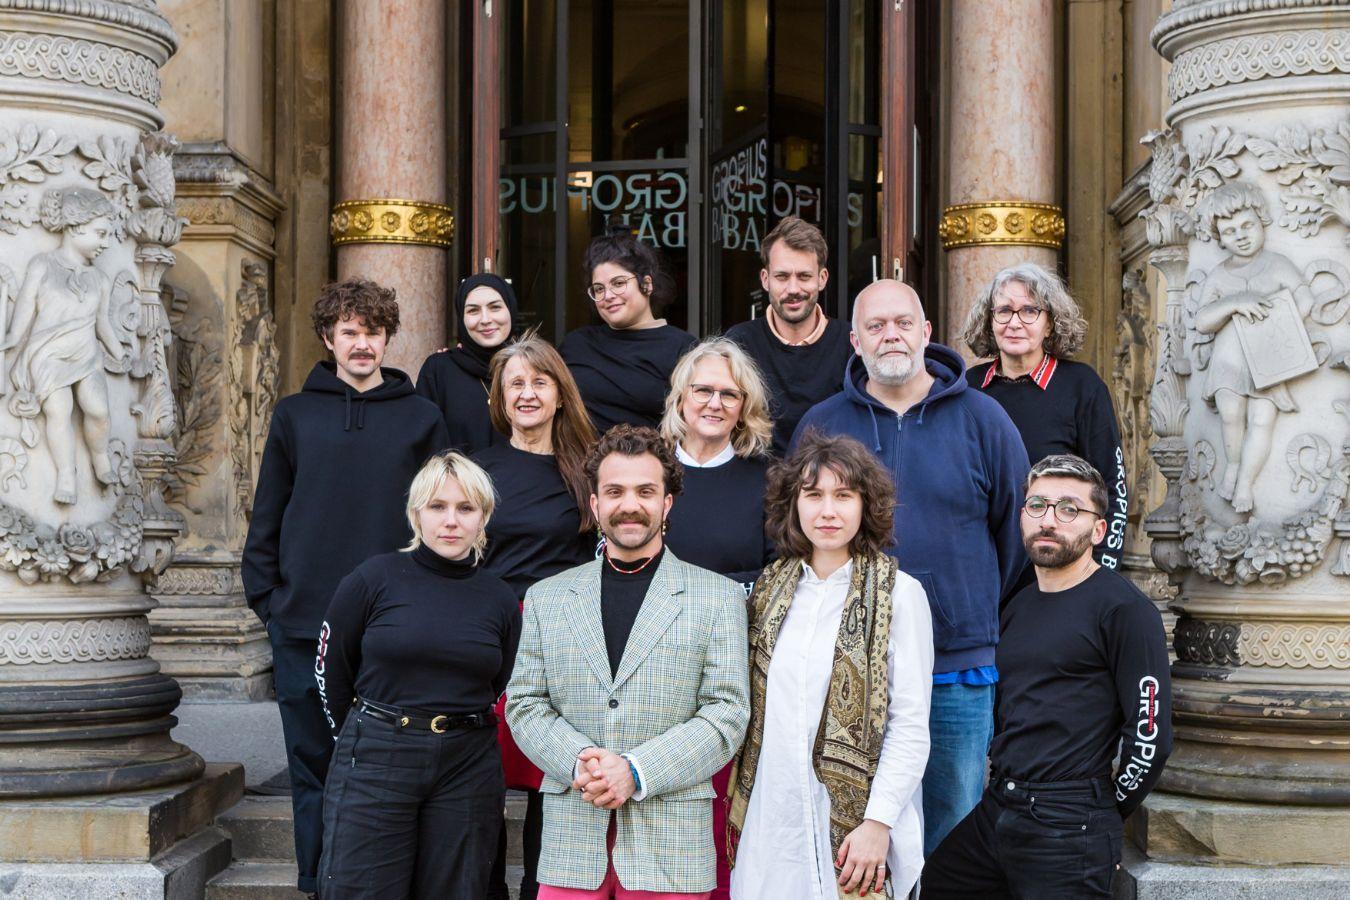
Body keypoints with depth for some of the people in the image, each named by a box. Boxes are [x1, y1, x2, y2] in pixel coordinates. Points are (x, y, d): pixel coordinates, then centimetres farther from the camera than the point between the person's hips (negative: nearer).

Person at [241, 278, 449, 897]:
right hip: (302, 626, 1)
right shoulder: (295, 416, 9)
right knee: (314, 769, 7)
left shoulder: (421, 418, 7)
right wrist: (265, 597, 2)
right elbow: (267, 516, 10)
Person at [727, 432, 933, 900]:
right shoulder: (772, 589, 9)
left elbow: (910, 726, -7)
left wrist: (878, 822, -13)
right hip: (771, 820, 4)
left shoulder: (899, 593, -4)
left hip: (852, 824, -4)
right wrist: (739, 810, 9)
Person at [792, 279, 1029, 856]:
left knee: (951, 825, 9)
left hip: (957, 677, 0)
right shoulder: (820, 425, 5)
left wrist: (984, 621, 9)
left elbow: (1017, 530, 9)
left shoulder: (982, 419, 2)